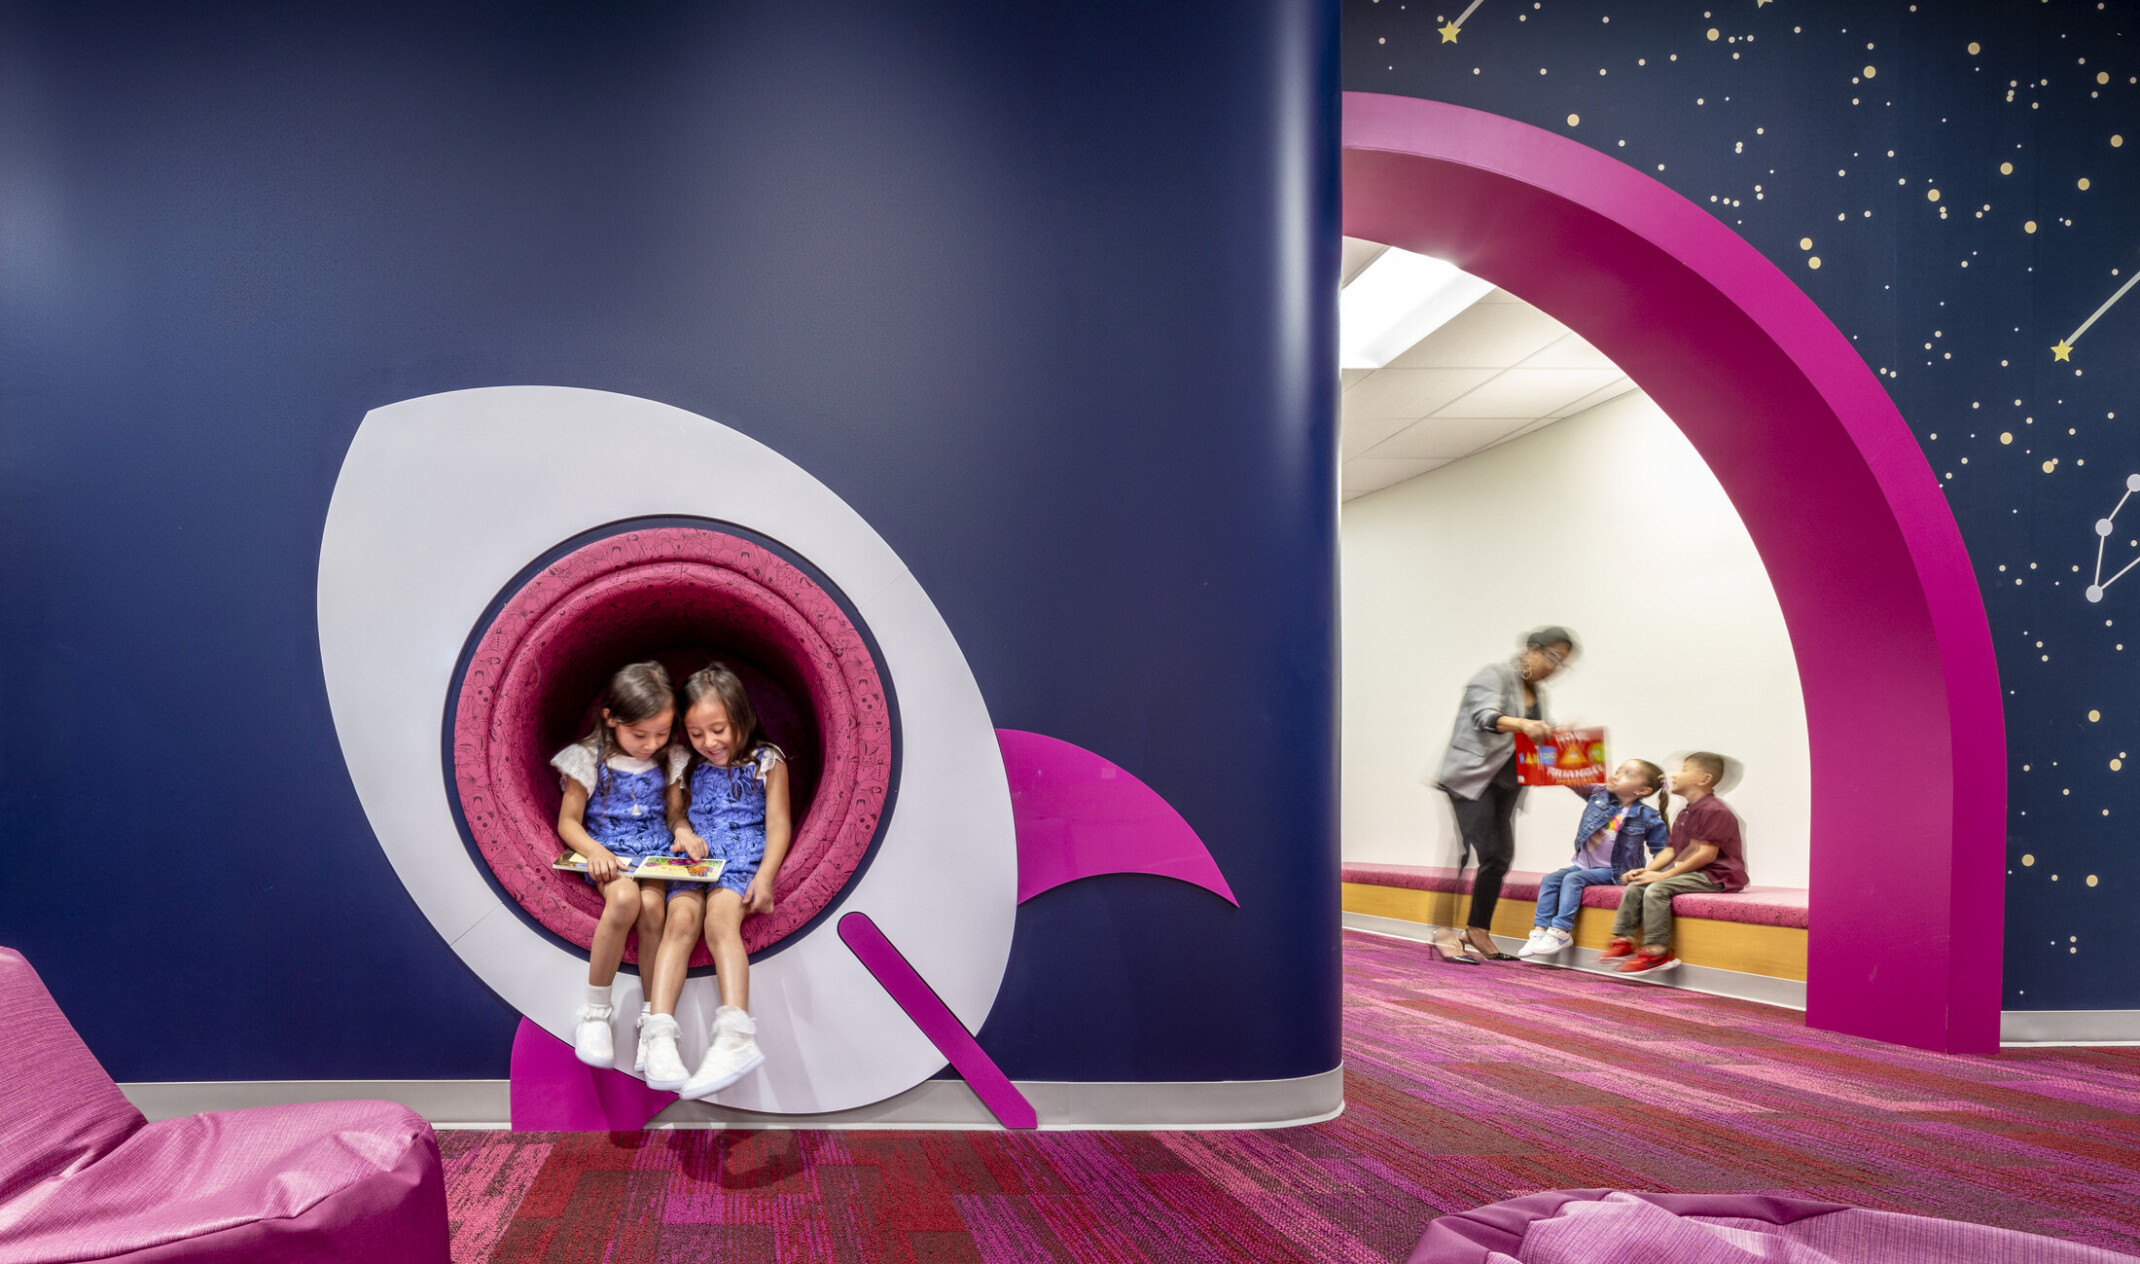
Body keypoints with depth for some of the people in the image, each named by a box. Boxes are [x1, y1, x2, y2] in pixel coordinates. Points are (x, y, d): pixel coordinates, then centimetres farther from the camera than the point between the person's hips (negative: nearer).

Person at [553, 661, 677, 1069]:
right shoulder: (591, 759, 0)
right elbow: (568, 823, 2)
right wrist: (594, 850, -18)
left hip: (657, 856, 2)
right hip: (609, 856, -2)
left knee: (652, 905, -31)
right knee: (625, 898, -35)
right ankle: (594, 1012, -21)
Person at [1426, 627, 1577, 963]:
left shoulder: (1538, 695, 19)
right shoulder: (1495, 675, -6)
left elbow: (1536, 743, 22)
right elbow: (1486, 717, -23)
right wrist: (1523, 724, -40)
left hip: (1506, 783, 8)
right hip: (1472, 776, -8)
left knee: (1500, 857, 5)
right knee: (1480, 852, -16)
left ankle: (1478, 932, 16)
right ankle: (1445, 933, -13)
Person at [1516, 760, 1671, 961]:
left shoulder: (1648, 817, -11)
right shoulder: (1598, 795, 0)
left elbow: (1662, 852, -5)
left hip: (1613, 871, -5)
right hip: (1583, 864, 5)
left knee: (1573, 879, -27)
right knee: (1549, 879, -13)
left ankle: (1560, 933, -27)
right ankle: (1540, 931, -16)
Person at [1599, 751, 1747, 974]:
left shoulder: (1714, 810, -14)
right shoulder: (1684, 814, 20)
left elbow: (1706, 854, -21)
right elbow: (1671, 850, 18)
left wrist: (1664, 875, -21)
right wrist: (1647, 870, 0)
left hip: (1715, 875, -10)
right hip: (1689, 872, 10)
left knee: (1657, 889, -28)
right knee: (1635, 886, -2)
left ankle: (1657, 950, -26)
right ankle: (1624, 940, -3)